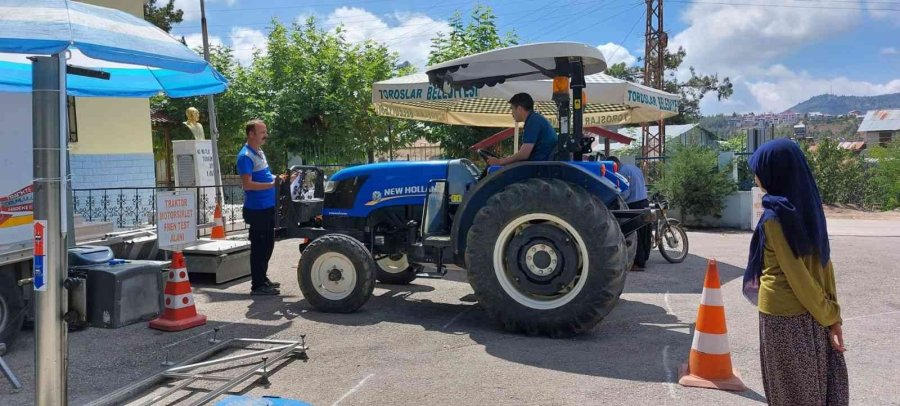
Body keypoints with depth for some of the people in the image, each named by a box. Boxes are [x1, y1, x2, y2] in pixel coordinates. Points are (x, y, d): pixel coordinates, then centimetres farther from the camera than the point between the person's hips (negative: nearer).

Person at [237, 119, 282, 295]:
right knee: (259, 246, -3)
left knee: (267, 245, 17)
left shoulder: (259, 153, 15)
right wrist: (272, 184, -24)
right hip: (257, 209, -10)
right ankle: (257, 285, 6)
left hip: (268, 207, 10)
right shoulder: (246, 156, -15)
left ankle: (263, 279, 29)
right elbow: (247, 184, -24)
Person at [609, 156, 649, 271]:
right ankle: (643, 260, 18)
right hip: (645, 202, 10)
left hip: (634, 205, -9)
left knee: (636, 236, -5)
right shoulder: (634, 167, 17)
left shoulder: (622, 171, -12)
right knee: (645, 235, 12)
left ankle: (639, 263, -3)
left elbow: (625, 193, -17)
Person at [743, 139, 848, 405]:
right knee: (817, 384, 16)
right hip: (810, 314, 7)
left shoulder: (774, 217, -18)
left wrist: (827, 315, -9)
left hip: (783, 316, -7)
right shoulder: (808, 206, 2)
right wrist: (832, 315, 4)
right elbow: (824, 263, 3)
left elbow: (797, 275, -18)